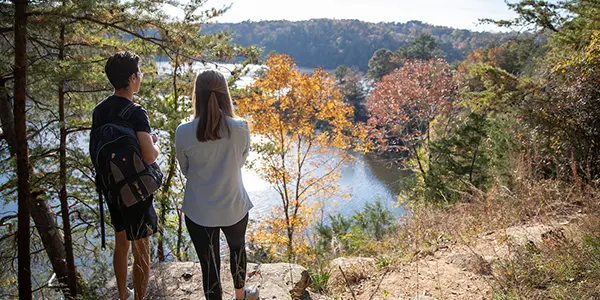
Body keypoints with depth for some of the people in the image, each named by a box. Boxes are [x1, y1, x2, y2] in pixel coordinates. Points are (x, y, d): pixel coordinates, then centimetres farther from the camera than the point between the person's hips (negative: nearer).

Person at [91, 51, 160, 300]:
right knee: (141, 251, 7)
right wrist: (156, 143, -7)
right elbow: (149, 157, -27)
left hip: (111, 187, 8)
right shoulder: (136, 113, -22)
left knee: (121, 242, 23)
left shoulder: (99, 110, 2)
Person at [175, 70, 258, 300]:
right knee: (237, 248, 29)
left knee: (209, 264, 13)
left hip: (198, 212, -1)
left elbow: (185, 171, 0)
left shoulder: (183, 133, -16)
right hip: (234, 207, 2)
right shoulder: (241, 128, -16)